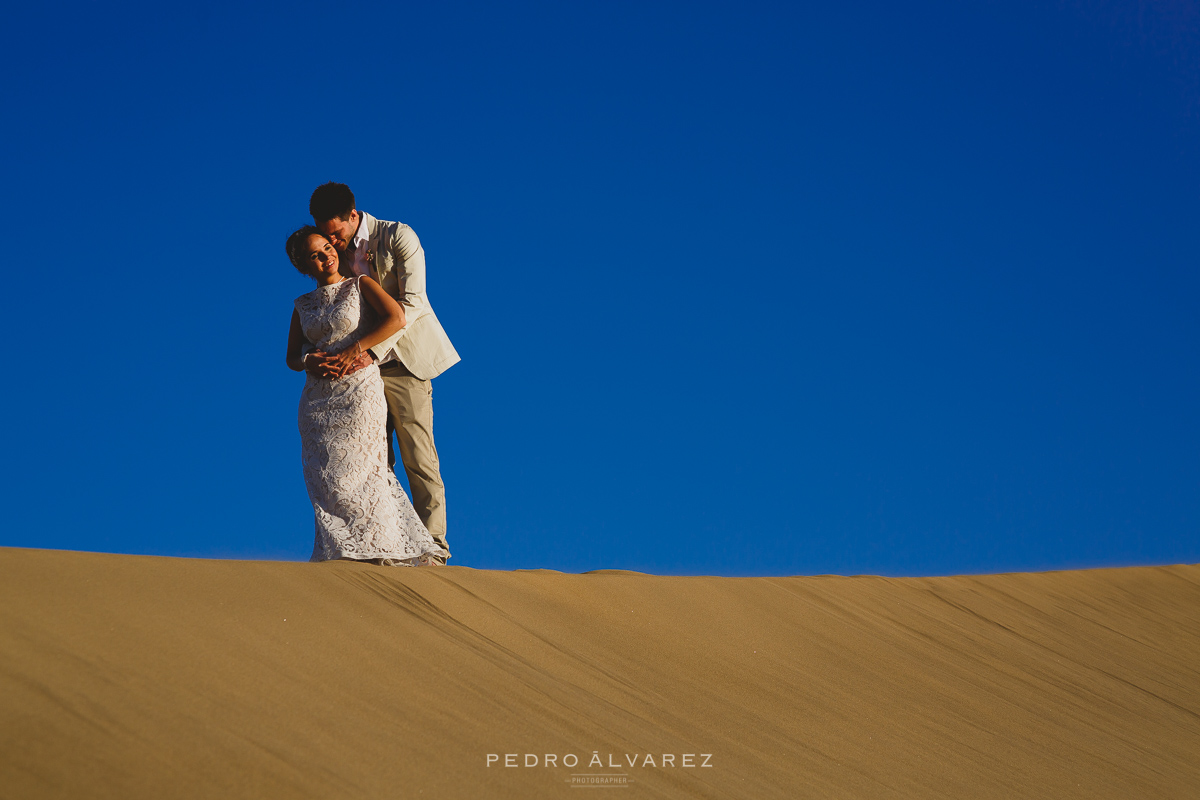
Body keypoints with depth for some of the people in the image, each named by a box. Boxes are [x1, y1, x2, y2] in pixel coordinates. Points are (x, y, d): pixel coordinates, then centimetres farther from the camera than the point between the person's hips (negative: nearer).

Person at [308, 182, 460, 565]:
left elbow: (412, 303, -19)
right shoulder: (334, 252, 7)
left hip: (403, 359, -5)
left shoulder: (399, 237, -10)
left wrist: (372, 351, -28)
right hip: (362, 364, 5)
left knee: (419, 459, -8)